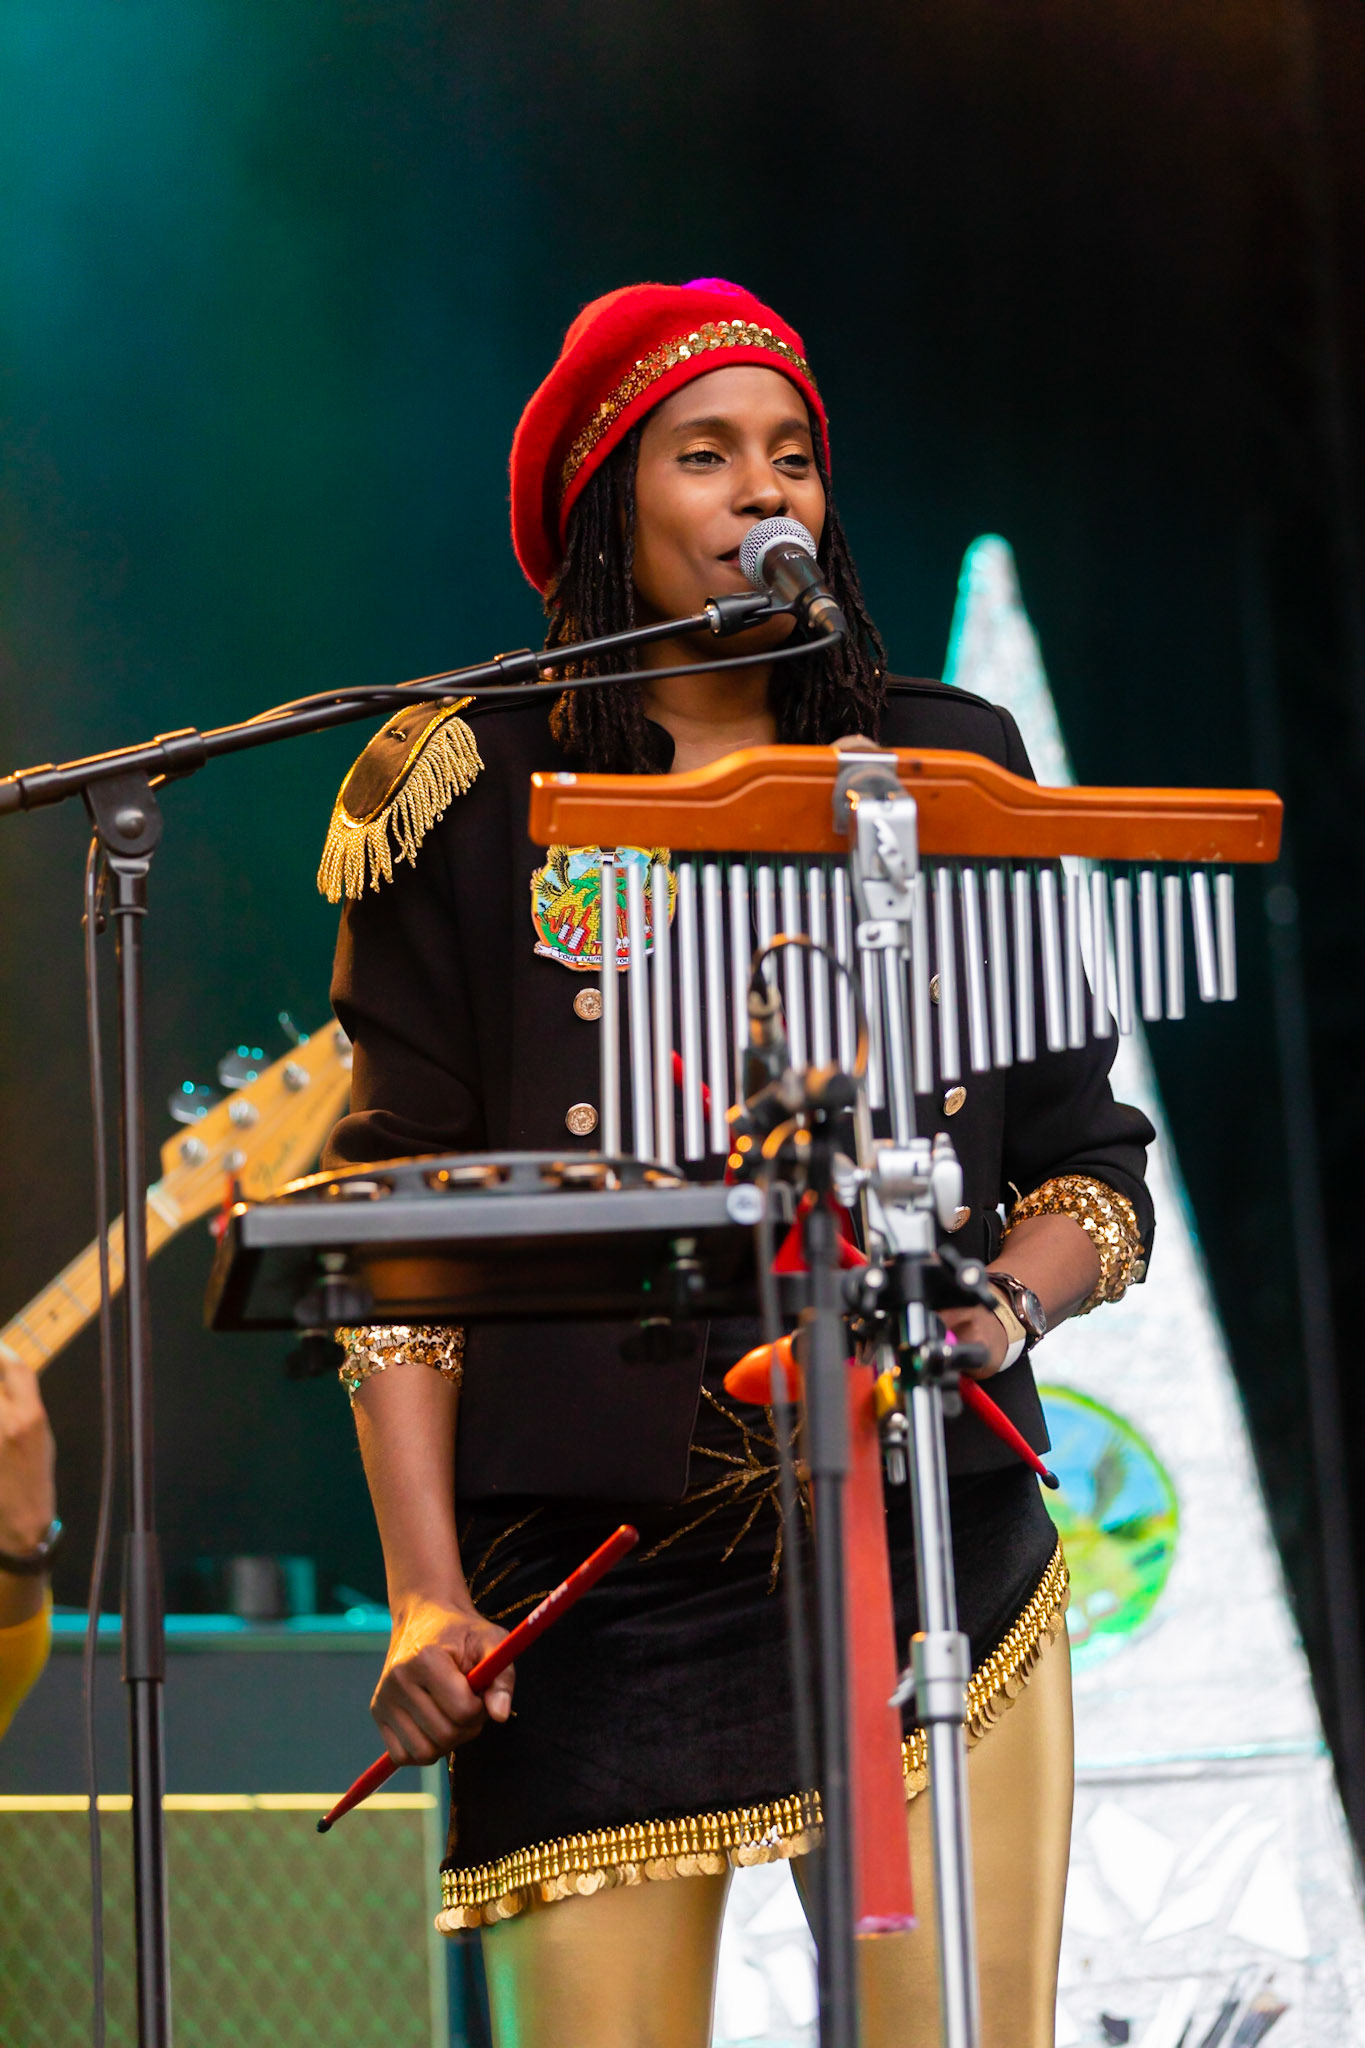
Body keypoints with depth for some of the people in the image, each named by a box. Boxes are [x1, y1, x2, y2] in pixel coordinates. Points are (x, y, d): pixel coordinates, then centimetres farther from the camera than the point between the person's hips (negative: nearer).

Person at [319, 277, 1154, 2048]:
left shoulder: (944, 770, 13)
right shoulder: (479, 796, 7)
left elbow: (1093, 1164, 14)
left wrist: (1007, 1307, -8)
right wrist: (424, 1600, -6)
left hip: (933, 1545, 2)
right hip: (600, 1572, -1)